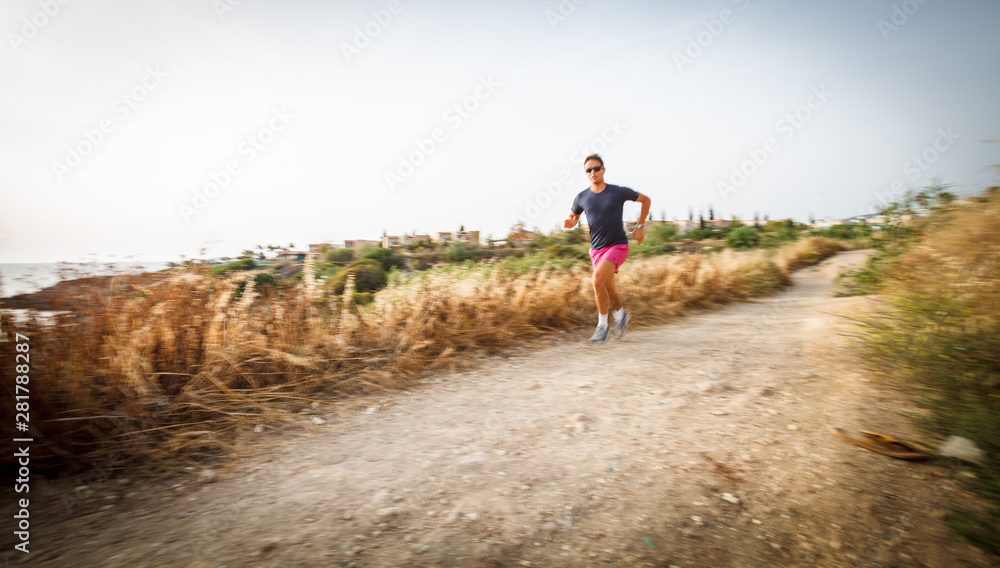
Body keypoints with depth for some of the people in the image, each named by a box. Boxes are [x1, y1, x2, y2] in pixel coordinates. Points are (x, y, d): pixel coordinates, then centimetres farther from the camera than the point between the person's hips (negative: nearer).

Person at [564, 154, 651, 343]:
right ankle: (621, 315, 42)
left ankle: (603, 324, -6)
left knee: (598, 280, -23)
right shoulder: (582, 198, 1)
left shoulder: (619, 192, -6)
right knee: (609, 289, 11)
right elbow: (573, 217, 17)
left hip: (618, 246, -4)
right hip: (597, 249, 4)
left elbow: (645, 200, 9)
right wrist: (570, 222, -8)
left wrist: (639, 227, 4)